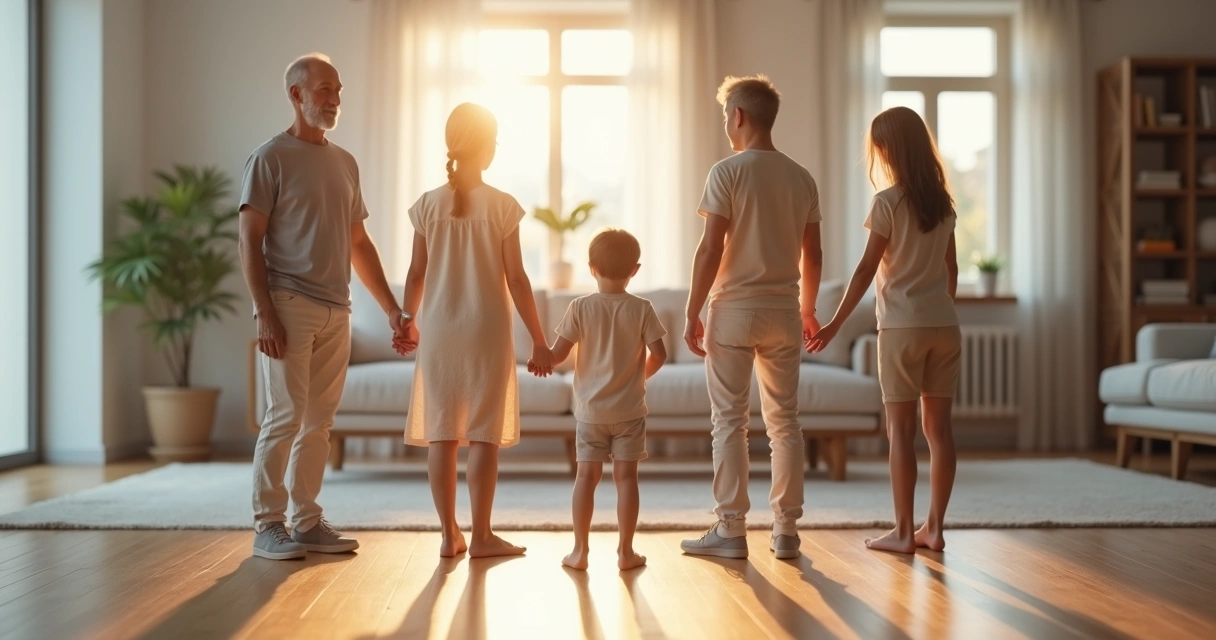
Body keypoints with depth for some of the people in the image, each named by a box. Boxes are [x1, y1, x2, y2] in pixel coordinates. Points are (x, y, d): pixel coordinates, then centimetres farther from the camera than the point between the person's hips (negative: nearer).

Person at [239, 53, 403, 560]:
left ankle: (307, 522, 16)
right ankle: (267, 526, 5)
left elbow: (359, 243, 20)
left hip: (336, 311, 6)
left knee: (319, 421, 8)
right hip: (289, 306, -6)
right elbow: (250, 242, -7)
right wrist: (265, 314, -16)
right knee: (285, 417, -5)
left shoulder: (345, 163, 17)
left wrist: (392, 308, 14)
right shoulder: (271, 158, -3)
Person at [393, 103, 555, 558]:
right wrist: (538, 340, 0)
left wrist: (407, 322, 22)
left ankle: (450, 534, 11)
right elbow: (516, 278, -6)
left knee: (441, 434, 6)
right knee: (484, 434, 2)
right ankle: (481, 536, 6)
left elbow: (416, 273, 5)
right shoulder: (502, 205, -5)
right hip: (486, 330, -3)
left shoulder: (428, 204, 2)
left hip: (438, 329, 3)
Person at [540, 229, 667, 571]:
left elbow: (558, 354, -9)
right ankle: (625, 551, 9)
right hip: (629, 410, 0)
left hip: (590, 409, 0)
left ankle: (580, 550, 9)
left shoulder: (580, 307, -7)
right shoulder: (641, 309, -6)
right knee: (626, 476, 4)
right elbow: (659, 354, -9)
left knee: (587, 475, 5)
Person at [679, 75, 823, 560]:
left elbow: (710, 250, -12)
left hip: (734, 309, -4)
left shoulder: (728, 172, -7)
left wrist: (692, 314, -6)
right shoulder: (802, 178, 7)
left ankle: (731, 530, 4)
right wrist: (808, 309, 24)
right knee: (784, 422, 9)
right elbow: (813, 256, 11)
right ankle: (786, 531, 13)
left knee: (730, 421, 2)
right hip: (783, 312, 5)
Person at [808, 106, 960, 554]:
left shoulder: (888, 202, -9)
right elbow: (951, 268, 14)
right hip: (944, 324, 6)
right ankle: (934, 528, 12)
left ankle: (903, 532, 3)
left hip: (903, 325, -6)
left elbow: (867, 269, -11)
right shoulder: (942, 202, 9)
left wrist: (835, 323, -6)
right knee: (939, 427, 7)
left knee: (900, 429, -1)